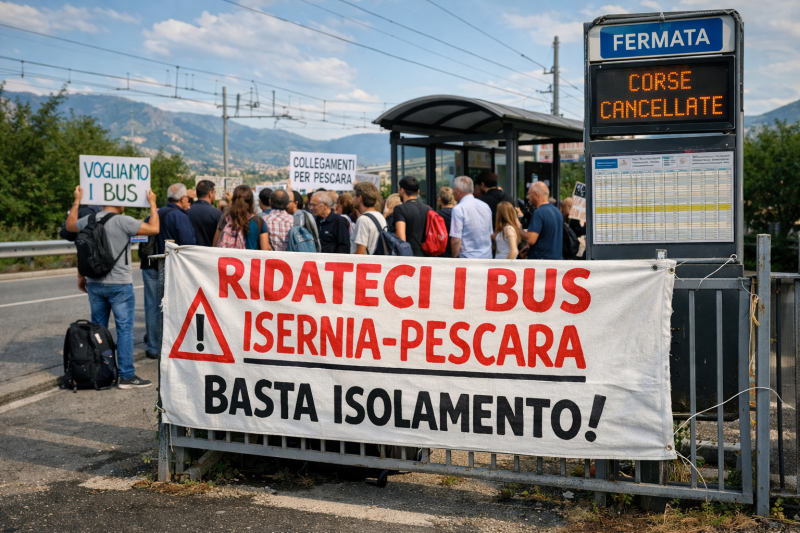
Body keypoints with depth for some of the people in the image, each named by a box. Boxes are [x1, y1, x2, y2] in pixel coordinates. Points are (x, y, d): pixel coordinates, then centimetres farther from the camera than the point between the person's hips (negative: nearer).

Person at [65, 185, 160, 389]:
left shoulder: (89, 220, 3)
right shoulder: (123, 221, -15)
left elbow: (70, 225, 24)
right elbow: (154, 228, -16)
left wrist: (77, 202, 31)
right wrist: (152, 204, -4)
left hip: (94, 284, 6)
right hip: (119, 284, -6)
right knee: (124, 329, -2)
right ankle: (127, 376, -2)